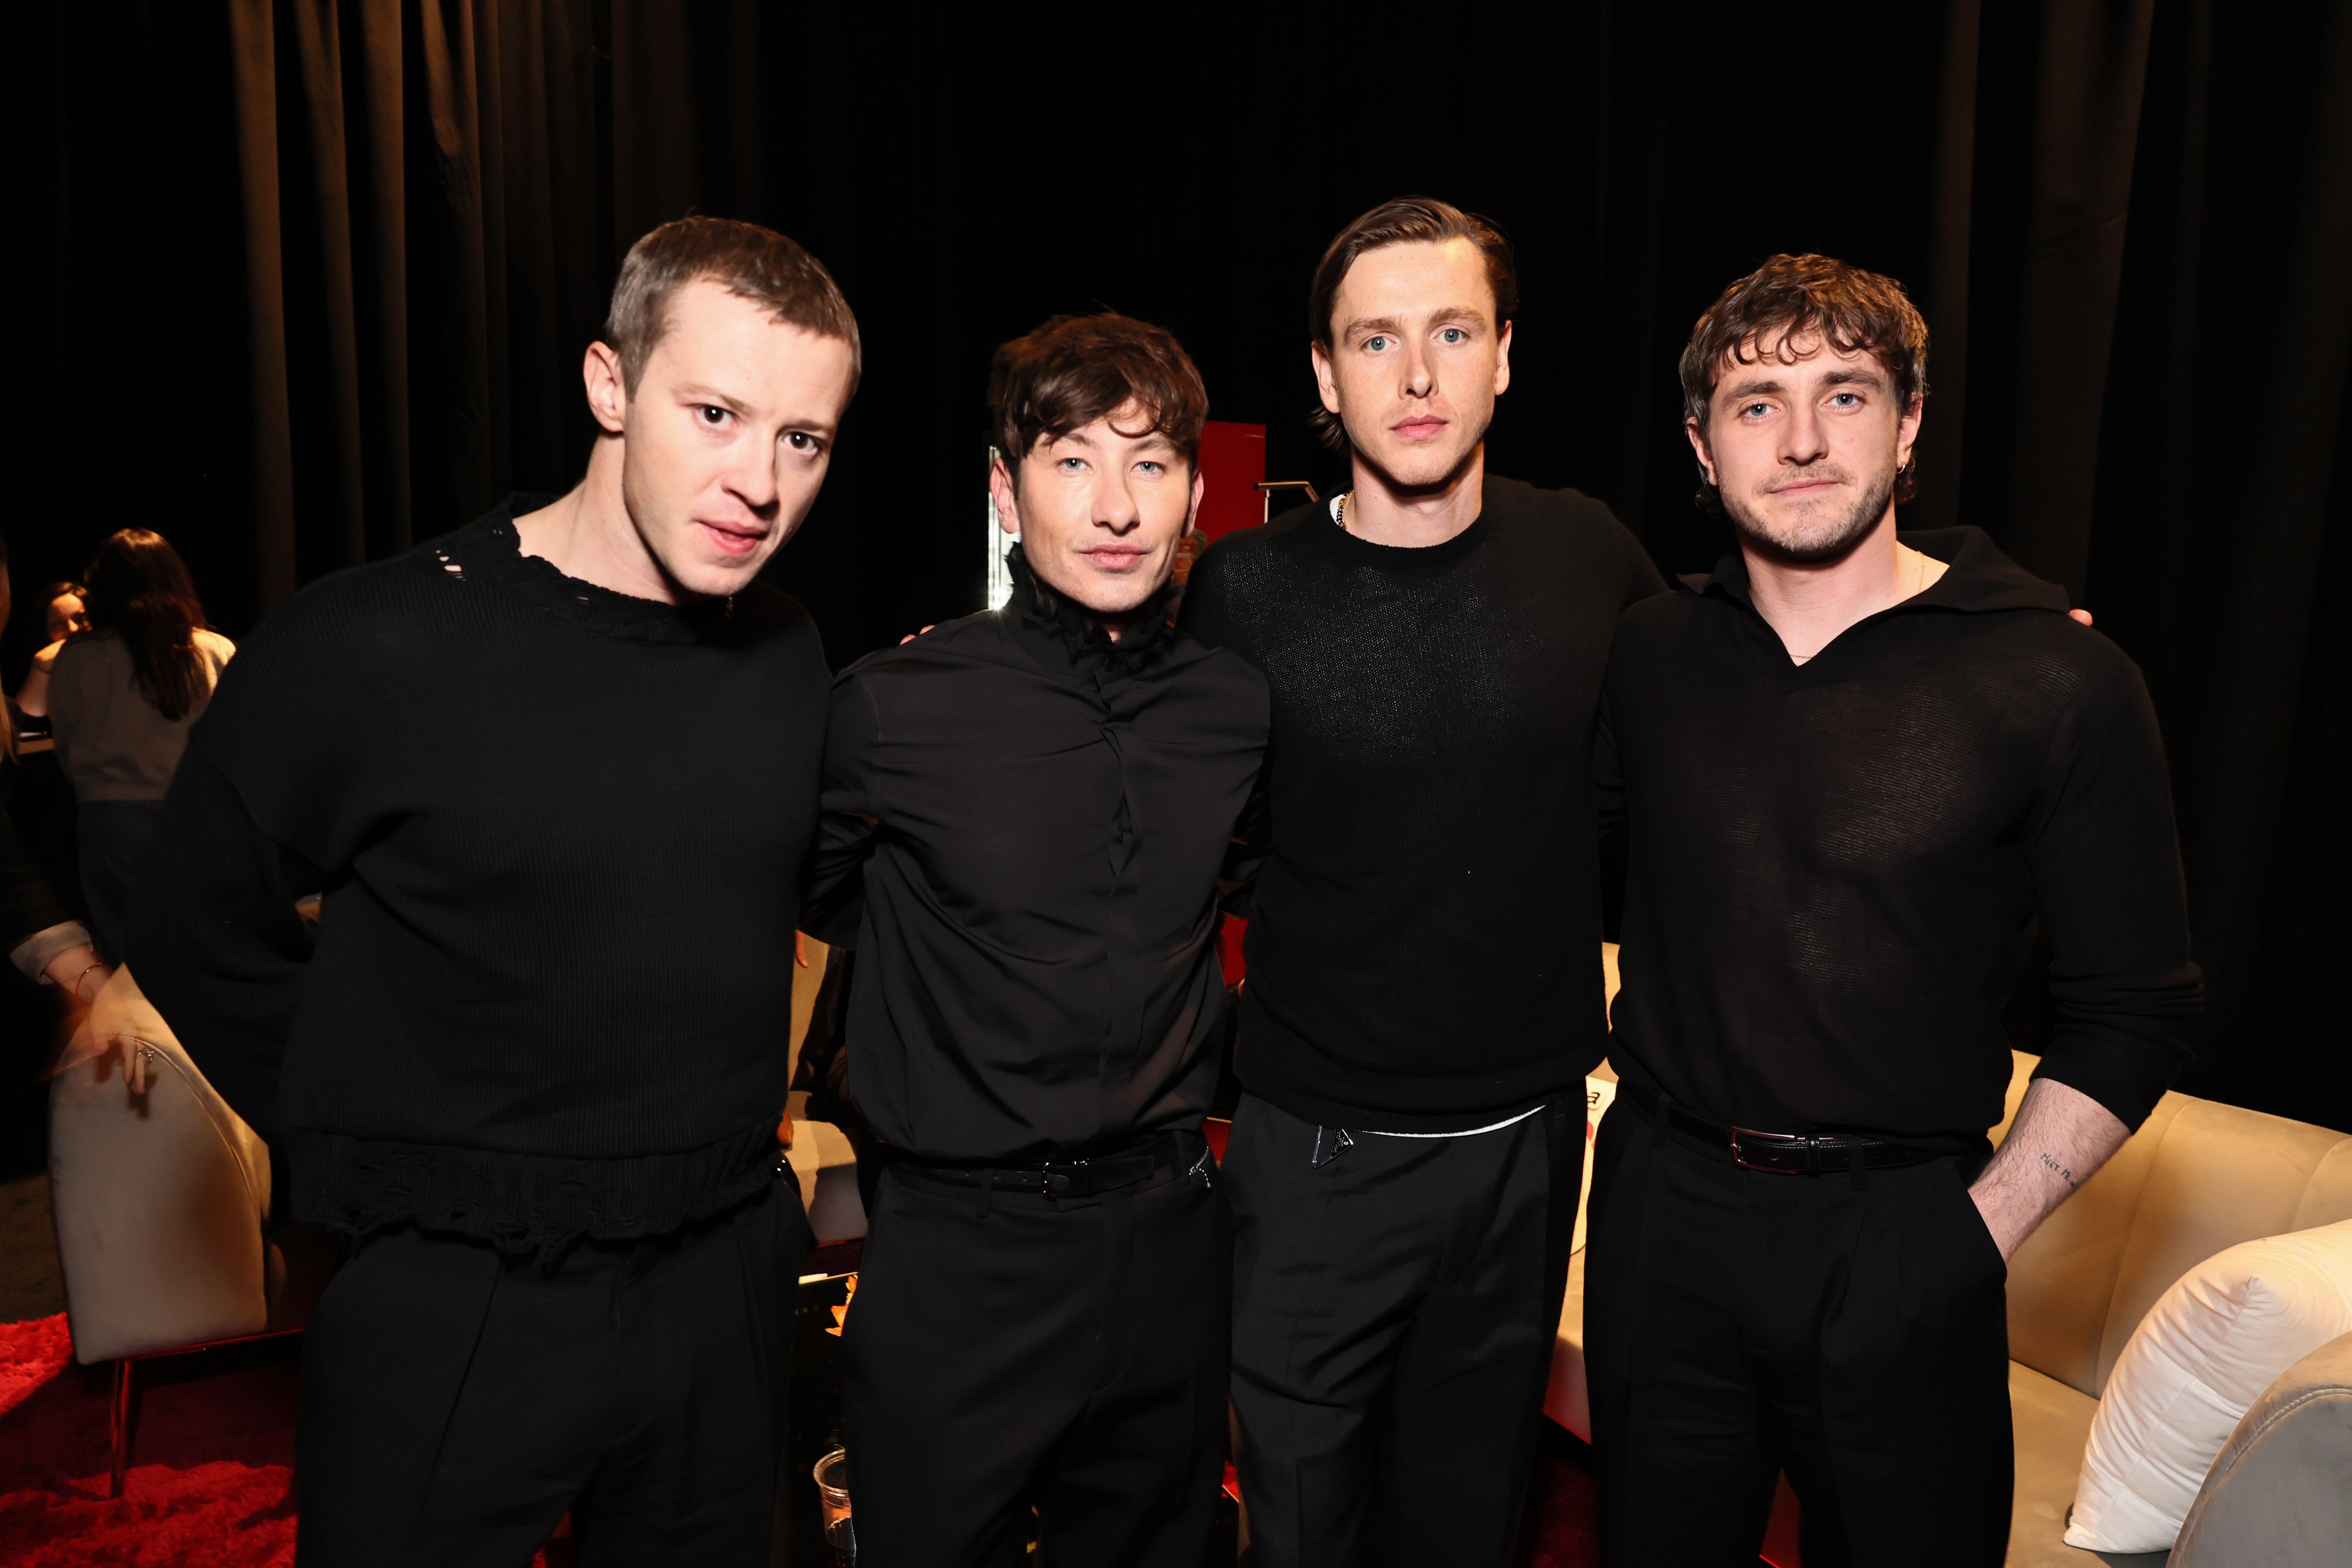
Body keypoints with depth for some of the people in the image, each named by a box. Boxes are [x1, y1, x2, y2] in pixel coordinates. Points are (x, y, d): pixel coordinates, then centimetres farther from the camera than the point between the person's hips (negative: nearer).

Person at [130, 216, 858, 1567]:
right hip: (452, 1304, -4)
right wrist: (385, 1161, -2)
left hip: (727, 1281, 5)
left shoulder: (793, 659, -2)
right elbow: (206, 945, -5)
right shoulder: (371, 647, -17)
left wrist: (726, 1133, 11)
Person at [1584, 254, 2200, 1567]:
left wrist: (1984, 1226, -10)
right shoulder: (1648, 654, -1)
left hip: (1903, 1239, -2)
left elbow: (2136, 1009, -4)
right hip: (1663, 1212, 3)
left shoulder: (2059, 680, -9)